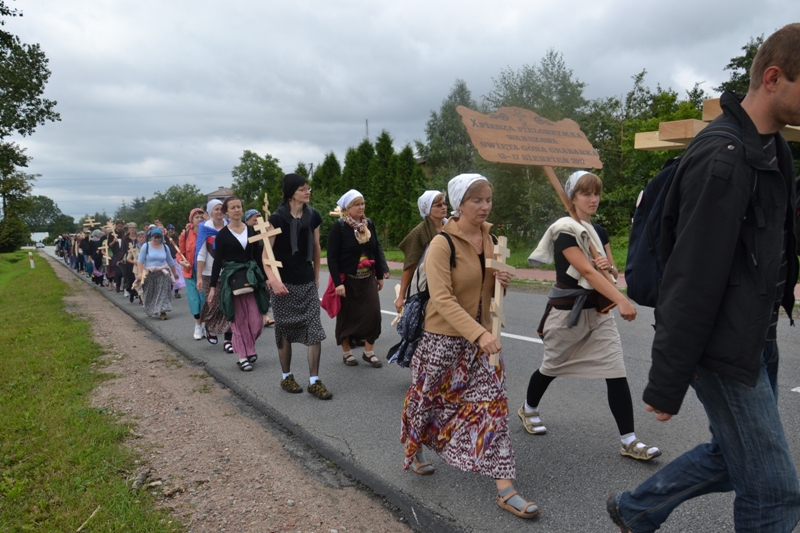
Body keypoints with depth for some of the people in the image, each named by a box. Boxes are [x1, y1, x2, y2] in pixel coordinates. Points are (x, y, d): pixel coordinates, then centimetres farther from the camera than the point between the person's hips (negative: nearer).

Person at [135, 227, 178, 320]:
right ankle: (150, 311, 29)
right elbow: (140, 260, -5)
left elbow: (170, 261, 14)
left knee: (163, 292, -13)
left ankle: (162, 312, -15)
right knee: (150, 294, 10)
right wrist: (140, 273, -15)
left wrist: (174, 273, 19)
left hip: (162, 274, 1)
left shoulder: (165, 247, 5)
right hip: (149, 274, 0)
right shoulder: (146, 246, -2)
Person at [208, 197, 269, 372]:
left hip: (251, 277, 3)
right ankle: (243, 356, 12)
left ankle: (248, 349, 23)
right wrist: (213, 286, -6)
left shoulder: (251, 230, 7)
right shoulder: (222, 234, -2)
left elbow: (258, 256, 11)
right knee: (239, 320, 2)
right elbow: (217, 261, -3)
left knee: (256, 320, 0)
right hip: (232, 278, -3)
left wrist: (265, 278, 8)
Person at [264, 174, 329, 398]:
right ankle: (286, 377, 26)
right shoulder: (277, 218, -10)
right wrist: (273, 279, -24)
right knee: (285, 331, 8)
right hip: (284, 284, -3)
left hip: (307, 283, 4)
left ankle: (314, 381, 7)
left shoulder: (313, 216, 2)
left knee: (315, 330, -3)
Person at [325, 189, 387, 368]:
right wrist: (337, 282, -19)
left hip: (367, 279, 4)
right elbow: (332, 257, -14)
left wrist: (380, 275, 11)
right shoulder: (339, 227, -10)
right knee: (346, 316, 7)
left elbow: (377, 250, 11)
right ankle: (346, 352, 23)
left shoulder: (369, 224, 5)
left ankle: (369, 352, 13)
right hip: (347, 280, -4)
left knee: (373, 313, -2)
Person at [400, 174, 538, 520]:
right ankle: (415, 450, 45)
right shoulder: (442, 244, -18)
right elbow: (442, 299, -27)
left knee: (492, 403, -1)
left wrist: (501, 282, -7)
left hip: (481, 335, 5)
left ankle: (505, 489, 4)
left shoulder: (489, 239, 3)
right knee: (429, 398, 14)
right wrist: (479, 334, -37)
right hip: (445, 337, -5)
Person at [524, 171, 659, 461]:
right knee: (551, 368, 13)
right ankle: (528, 409, 39)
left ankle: (628, 440, 3)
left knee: (617, 374, -4)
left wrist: (609, 266, -10)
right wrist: (621, 300, -37)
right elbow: (586, 271, -27)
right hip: (567, 311, -6)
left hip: (598, 311, 6)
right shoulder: (565, 230, -15)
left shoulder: (599, 231, 8)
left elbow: (610, 270, 15)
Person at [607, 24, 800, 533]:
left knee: (732, 454, 21)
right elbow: (692, 283, -23)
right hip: (724, 352, -10)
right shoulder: (722, 160, -21)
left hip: (758, 340, 10)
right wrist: (666, 385, -21)